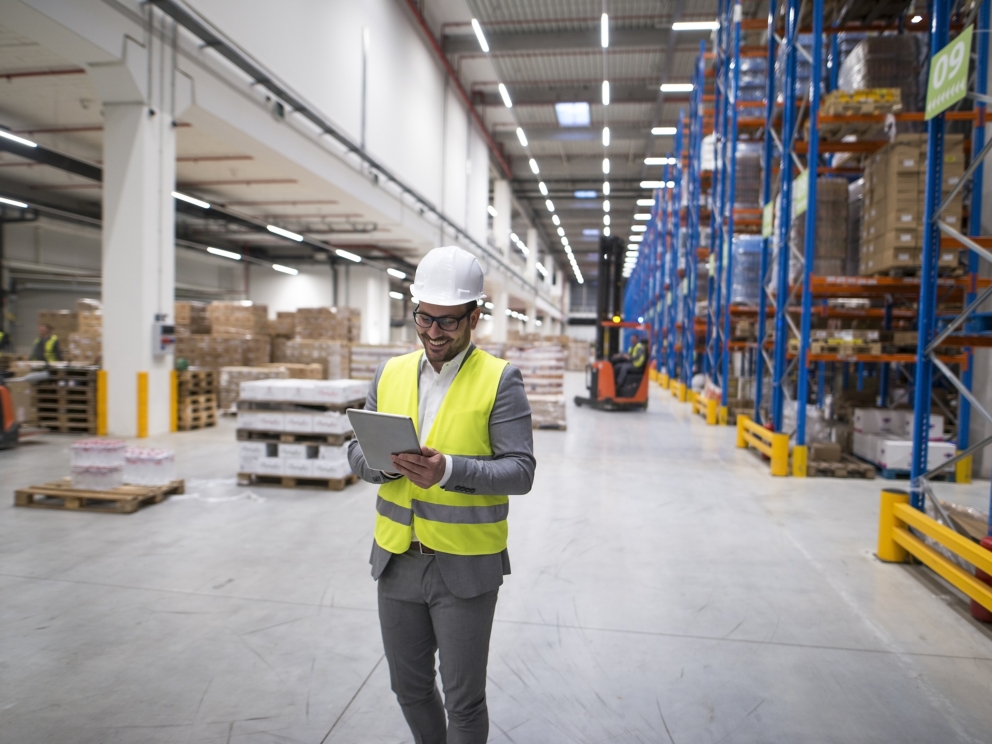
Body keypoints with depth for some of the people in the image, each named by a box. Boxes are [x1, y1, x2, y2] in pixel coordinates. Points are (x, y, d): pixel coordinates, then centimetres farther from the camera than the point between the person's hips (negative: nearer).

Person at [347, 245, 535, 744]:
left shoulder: (500, 380, -10)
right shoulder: (390, 373, 4)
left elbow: (520, 470, -15)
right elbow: (357, 453, 6)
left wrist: (449, 469, -30)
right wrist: (385, 461, -17)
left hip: (465, 569, -4)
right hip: (397, 558, 5)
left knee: (463, 698, 10)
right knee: (408, 685, 22)